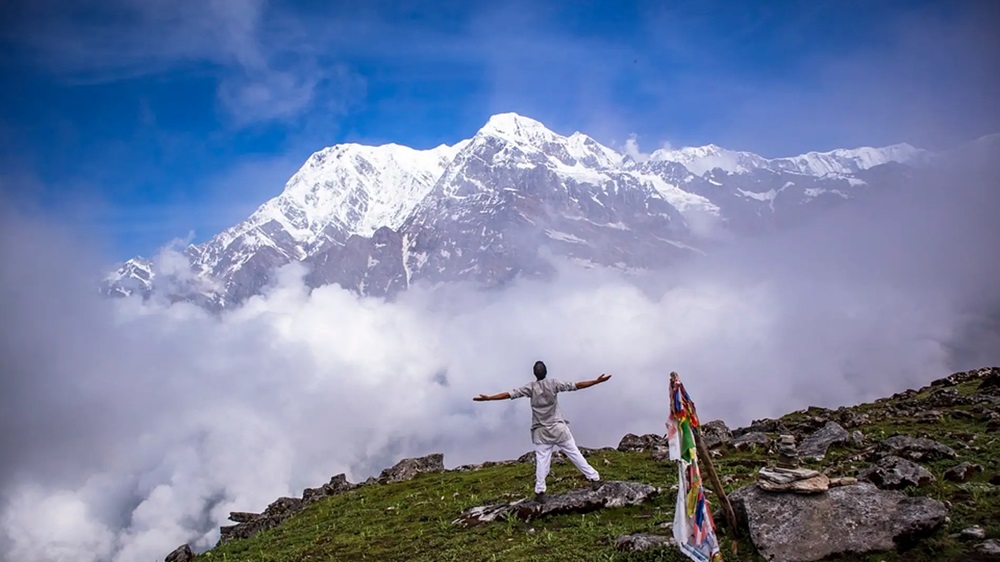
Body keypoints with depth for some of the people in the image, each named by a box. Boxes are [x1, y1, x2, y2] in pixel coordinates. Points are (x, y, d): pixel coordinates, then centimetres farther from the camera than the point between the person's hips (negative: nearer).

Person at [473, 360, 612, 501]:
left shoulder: (530, 387, -5)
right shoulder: (553, 383, -7)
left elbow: (509, 394, -7)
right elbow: (576, 386, -9)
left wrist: (487, 398, -2)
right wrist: (597, 381, -6)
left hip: (541, 431, 0)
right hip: (558, 428, 0)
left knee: (542, 461, 2)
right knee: (574, 453, 8)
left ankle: (540, 492, 0)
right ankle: (594, 478, 14)